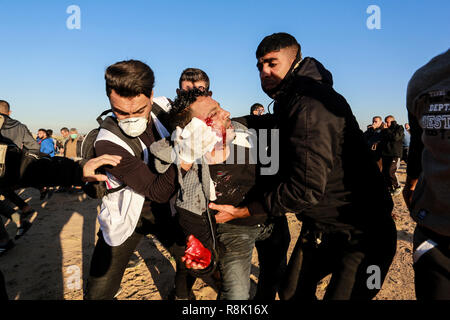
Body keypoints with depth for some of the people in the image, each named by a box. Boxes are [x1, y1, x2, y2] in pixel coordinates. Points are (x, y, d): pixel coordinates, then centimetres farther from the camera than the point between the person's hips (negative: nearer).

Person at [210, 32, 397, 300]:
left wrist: (244, 211, -20)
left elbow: (306, 188, -29)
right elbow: (285, 171, 12)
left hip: (360, 232, -9)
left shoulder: (310, 104, -25)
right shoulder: (289, 102, 9)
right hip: (320, 227, 10)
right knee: (292, 292, 18)